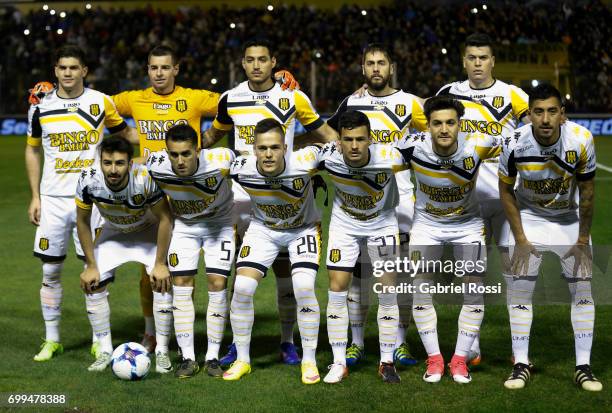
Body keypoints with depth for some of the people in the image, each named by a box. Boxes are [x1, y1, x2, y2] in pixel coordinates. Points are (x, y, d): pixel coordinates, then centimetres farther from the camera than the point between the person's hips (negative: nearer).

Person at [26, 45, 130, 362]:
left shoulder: (101, 103, -1)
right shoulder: (41, 106, 3)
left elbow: (125, 133, 16)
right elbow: (32, 150, 13)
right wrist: (35, 196, 7)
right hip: (53, 199, 2)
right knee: (50, 271, 3)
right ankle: (51, 340, 14)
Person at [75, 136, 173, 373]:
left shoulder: (146, 178, -38)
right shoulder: (89, 180, -30)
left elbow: (165, 219, -23)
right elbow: (82, 222, -13)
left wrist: (160, 264, -21)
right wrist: (91, 266, -11)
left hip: (149, 231, -3)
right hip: (114, 233, 3)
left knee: (162, 281, -19)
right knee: (92, 285, -7)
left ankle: (162, 352, -6)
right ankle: (105, 352, 6)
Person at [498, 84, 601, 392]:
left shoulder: (581, 141, -26)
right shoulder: (515, 144, -25)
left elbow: (587, 192, -12)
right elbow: (506, 191, -8)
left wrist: (583, 240, -7)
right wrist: (520, 239, -9)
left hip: (570, 219, 0)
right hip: (528, 217, 0)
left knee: (582, 288, -3)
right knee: (521, 288, -5)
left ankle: (583, 367, 5)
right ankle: (521, 364, 5)